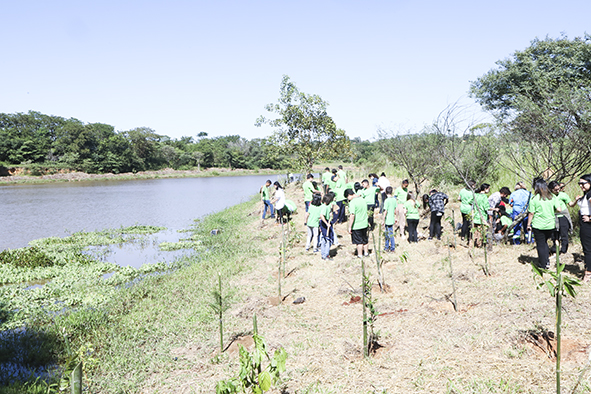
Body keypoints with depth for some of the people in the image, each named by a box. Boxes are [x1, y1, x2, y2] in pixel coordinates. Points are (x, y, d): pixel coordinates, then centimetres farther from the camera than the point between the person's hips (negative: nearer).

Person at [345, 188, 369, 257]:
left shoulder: (352, 202, -20)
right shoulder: (362, 199, 6)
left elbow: (352, 215, -26)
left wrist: (350, 227, -20)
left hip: (356, 226, -8)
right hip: (365, 224, 8)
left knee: (359, 241, 4)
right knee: (365, 239, 20)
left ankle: (360, 255, 14)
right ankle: (366, 253, 33)